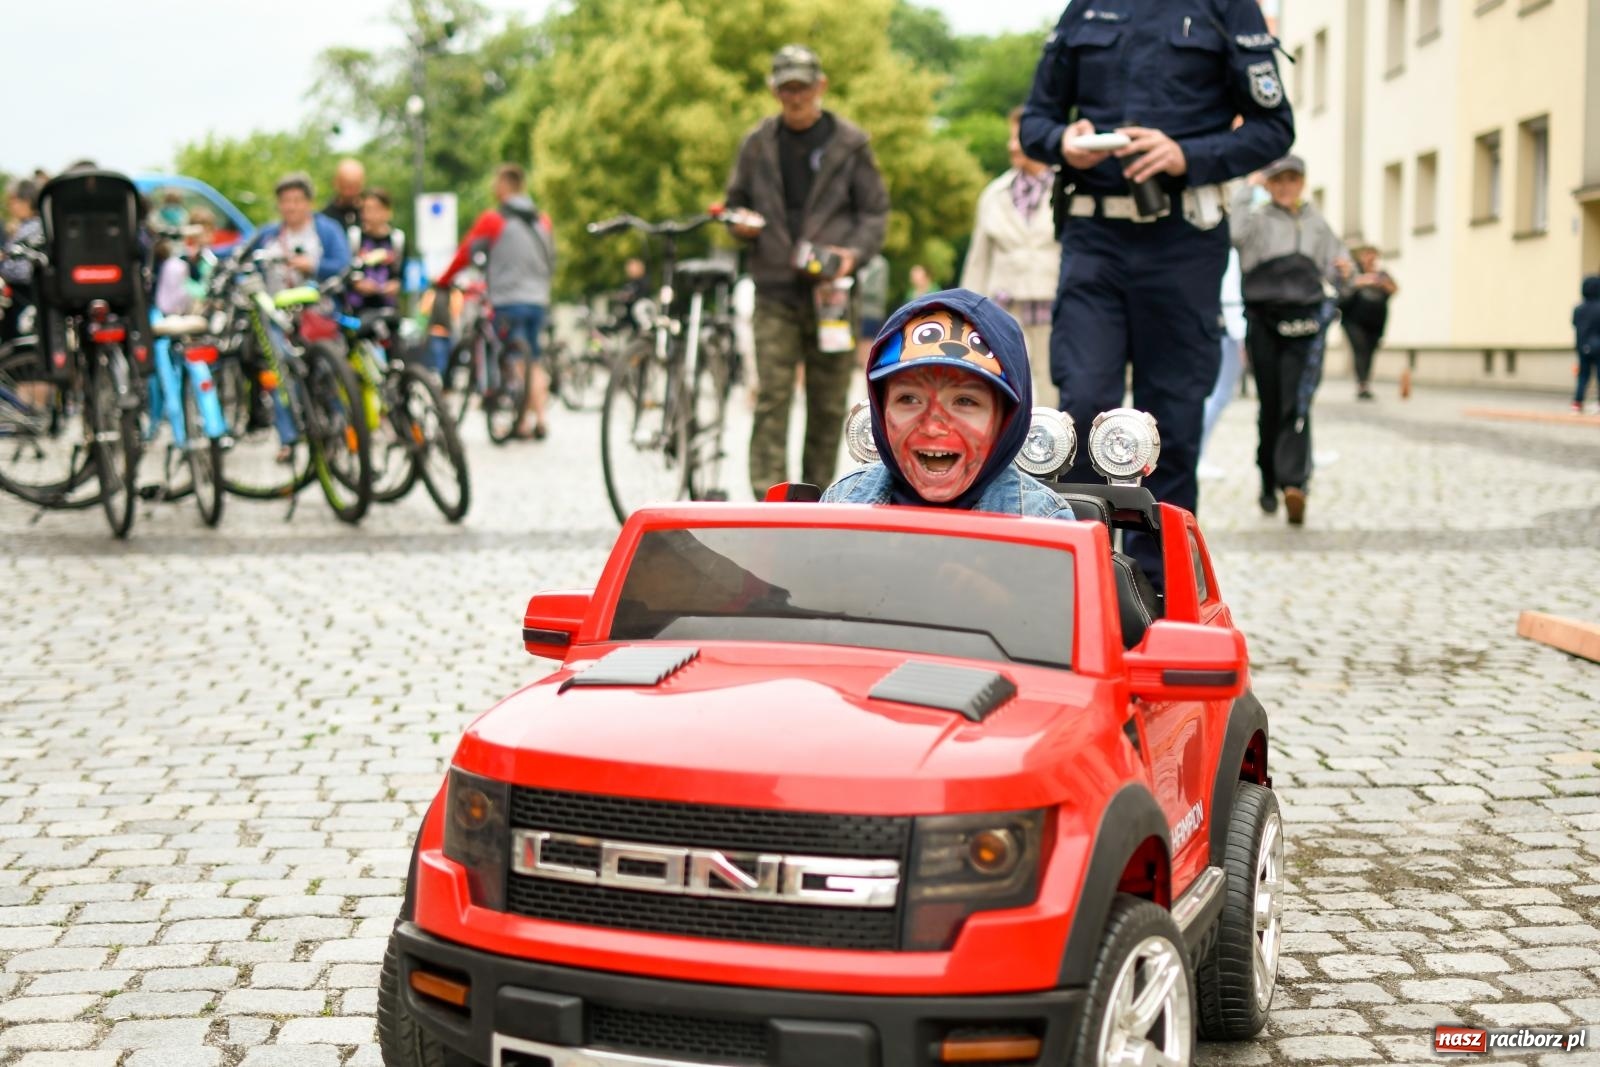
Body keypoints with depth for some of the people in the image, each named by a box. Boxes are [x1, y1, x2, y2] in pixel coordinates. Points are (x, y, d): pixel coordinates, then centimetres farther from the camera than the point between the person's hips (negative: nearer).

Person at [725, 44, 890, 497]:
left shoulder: (849, 144, 4)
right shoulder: (757, 144, 10)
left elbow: (875, 209, 5)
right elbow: (736, 201, 21)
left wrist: (854, 252, -13)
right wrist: (741, 224, -3)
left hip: (831, 290, 0)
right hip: (775, 292, 1)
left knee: (828, 402, 5)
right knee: (772, 397, -8)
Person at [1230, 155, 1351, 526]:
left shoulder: (1317, 223, 18)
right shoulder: (1259, 219, 8)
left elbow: (1334, 265, 21)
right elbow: (1236, 232, -14)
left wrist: (1343, 269, -2)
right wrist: (1247, 188, -8)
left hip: (1305, 320, 1)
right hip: (1263, 317, -1)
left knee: (1297, 404, -13)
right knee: (1270, 405, 3)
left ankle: (1295, 484, -23)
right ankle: (1269, 483, 17)